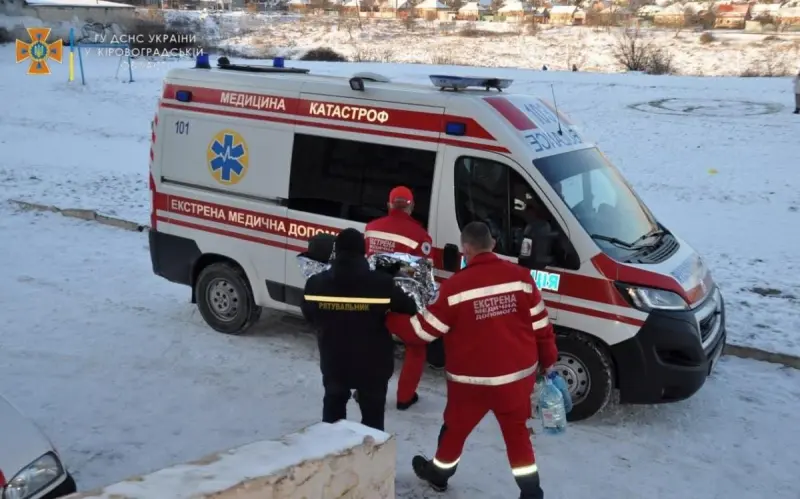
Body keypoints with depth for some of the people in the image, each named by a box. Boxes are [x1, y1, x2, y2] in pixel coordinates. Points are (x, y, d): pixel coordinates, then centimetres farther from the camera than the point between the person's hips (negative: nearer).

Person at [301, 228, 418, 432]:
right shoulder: (382, 284, -20)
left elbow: (309, 316, 6)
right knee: (373, 417, 14)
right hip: (373, 365, -2)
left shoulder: (316, 283, -11)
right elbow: (409, 308, -9)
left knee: (333, 411, 26)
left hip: (333, 362, 3)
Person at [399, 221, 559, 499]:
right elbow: (540, 325, 0)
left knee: (456, 428, 20)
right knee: (517, 432, 18)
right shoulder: (519, 276, -6)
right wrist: (548, 361, 14)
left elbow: (426, 330, -9)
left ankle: (438, 474, 42)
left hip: (472, 379, -3)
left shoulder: (456, 285, -16)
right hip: (518, 374, 3)